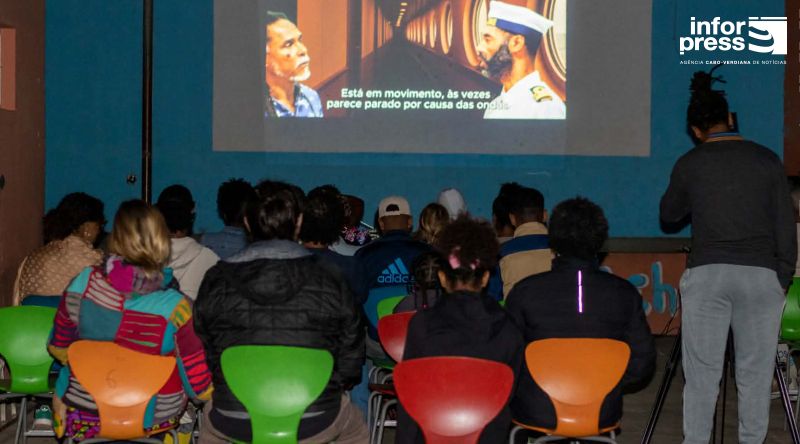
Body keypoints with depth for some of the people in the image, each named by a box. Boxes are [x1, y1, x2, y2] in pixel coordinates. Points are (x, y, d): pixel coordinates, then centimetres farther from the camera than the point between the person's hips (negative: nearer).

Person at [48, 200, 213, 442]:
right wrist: (204, 392, 8)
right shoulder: (173, 306, -22)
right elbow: (196, 379, -14)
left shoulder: (83, 283, -14)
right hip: (153, 420, -2)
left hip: (85, 415, 3)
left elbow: (58, 349, 2)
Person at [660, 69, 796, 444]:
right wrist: (783, 279, 11)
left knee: (702, 370, 3)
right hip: (762, 274, 1)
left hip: (707, 273, -1)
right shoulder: (767, 160, 5)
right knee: (755, 371, 6)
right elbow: (786, 226, 5)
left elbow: (669, 216, 18)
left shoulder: (689, 164, 3)